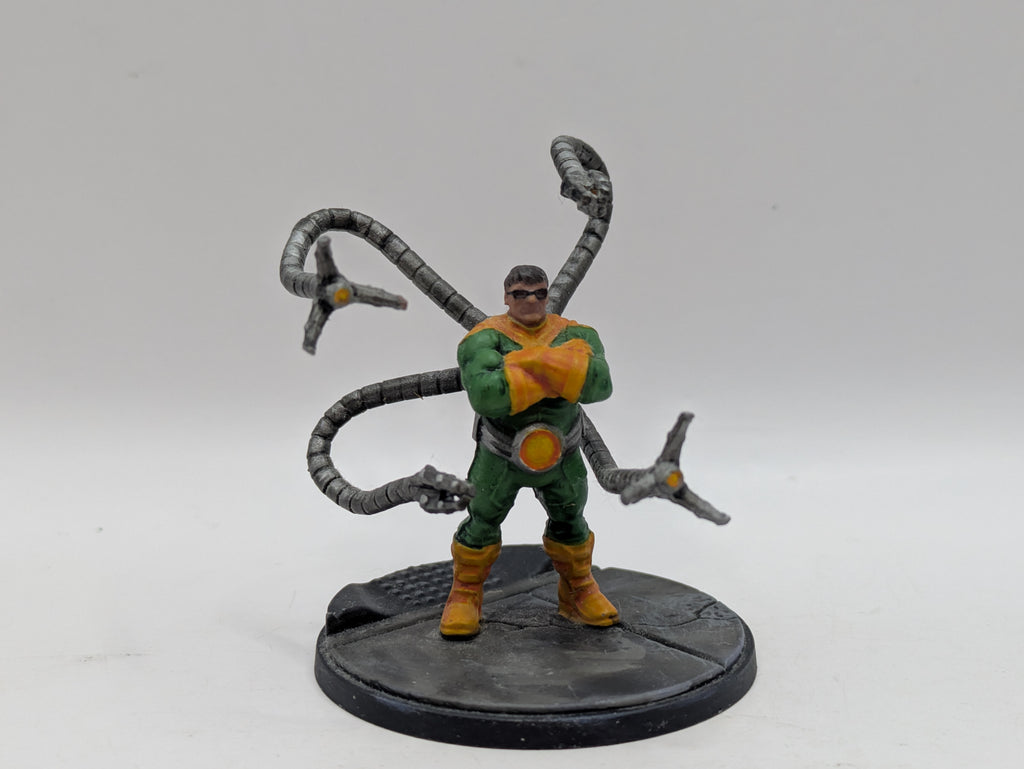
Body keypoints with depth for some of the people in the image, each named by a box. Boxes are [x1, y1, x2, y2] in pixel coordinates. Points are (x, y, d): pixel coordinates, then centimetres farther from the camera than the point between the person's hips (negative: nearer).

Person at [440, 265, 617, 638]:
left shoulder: (575, 336, -9)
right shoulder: (485, 338, -17)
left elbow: (599, 384, -26)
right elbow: (484, 393, -34)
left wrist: (531, 360, -33)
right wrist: (554, 374, -33)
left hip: (562, 453, 3)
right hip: (501, 453, -2)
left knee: (569, 521, 14)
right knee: (483, 521, 4)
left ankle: (578, 593, 37)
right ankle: (465, 594, 27)